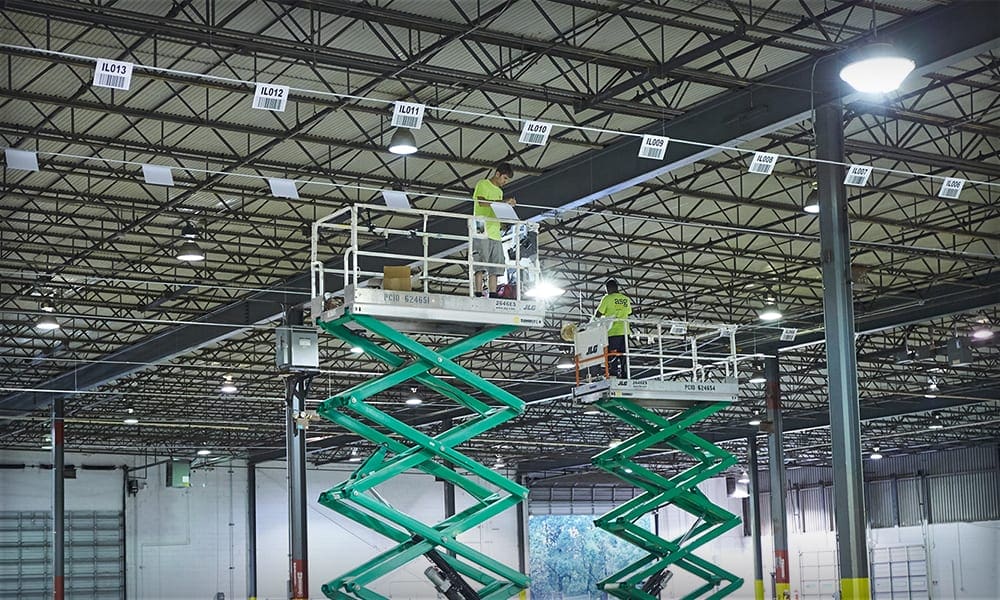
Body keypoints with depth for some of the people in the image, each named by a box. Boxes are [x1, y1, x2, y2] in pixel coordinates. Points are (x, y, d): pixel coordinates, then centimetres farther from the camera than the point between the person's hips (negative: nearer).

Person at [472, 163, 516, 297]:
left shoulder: (500, 191, 26)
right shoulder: (482, 184, 2)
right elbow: (481, 202, -15)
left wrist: (508, 206, 3)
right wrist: (502, 202, -20)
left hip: (495, 234, 8)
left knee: (495, 268, 1)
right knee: (480, 265, -11)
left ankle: (493, 295, 0)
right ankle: (478, 294, -13)